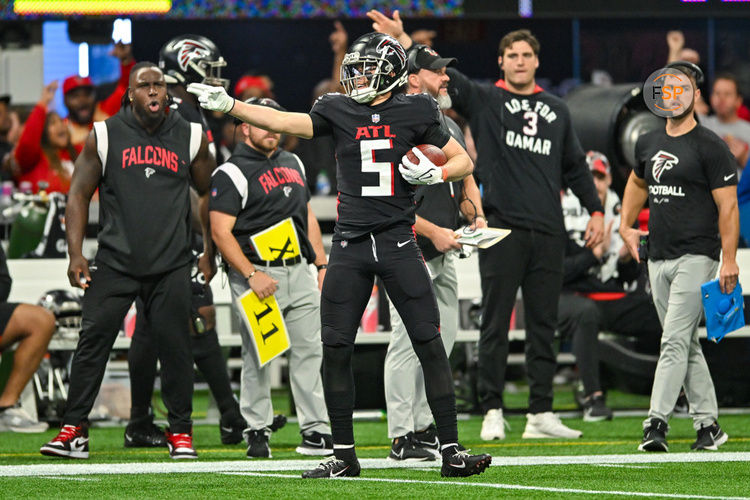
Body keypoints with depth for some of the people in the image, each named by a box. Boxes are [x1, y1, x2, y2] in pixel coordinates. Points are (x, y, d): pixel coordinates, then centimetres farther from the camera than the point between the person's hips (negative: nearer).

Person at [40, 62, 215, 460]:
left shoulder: (190, 138, 5)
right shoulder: (105, 136, 0)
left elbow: (208, 194, 17)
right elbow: (79, 194, 4)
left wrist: (209, 253, 14)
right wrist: (75, 254, -5)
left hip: (171, 265, 1)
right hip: (115, 260, -1)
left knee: (175, 347, 0)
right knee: (93, 341, -6)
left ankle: (180, 431, 12)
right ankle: (74, 430, -1)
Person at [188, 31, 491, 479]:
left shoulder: (415, 113, 3)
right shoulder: (339, 111, 7)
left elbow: (464, 161, 10)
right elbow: (284, 122, -1)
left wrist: (436, 174, -11)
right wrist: (226, 104, -10)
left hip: (398, 241, -2)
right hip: (350, 244, 3)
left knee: (430, 344, -8)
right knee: (336, 349, 0)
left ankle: (451, 450, -3)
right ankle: (344, 455, 11)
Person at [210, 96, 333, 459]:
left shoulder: (293, 164, 17)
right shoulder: (231, 174, -7)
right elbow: (221, 231, -13)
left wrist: (322, 264, 14)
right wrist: (252, 274, -20)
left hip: (298, 271, 7)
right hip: (257, 273, -7)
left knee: (310, 350, 4)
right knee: (258, 355, -4)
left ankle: (315, 430, 7)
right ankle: (257, 432, 3)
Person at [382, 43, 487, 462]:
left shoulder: (450, 127, 17)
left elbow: (465, 178, 26)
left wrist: (476, 216, 6)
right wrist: (432, 231, -19)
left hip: (446, 252, 9)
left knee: (443, 339, 11)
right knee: (409, 342, -9)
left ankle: (424, 426, 20)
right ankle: (402, 438, -6)